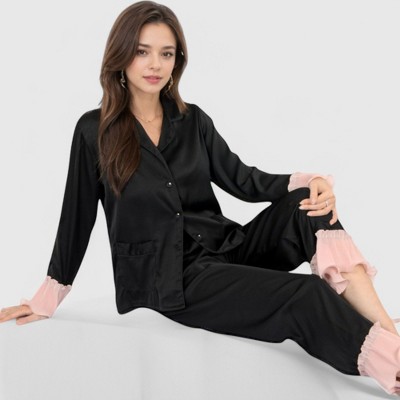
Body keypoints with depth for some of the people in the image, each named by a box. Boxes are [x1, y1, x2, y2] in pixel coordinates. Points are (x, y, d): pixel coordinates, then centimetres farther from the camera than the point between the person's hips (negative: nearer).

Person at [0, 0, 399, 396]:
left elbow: (242, 179, 7)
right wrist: (46, 300, 8)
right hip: (168, 279, -4)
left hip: (226, 249, 5)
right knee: (306, 295, -28)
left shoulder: (193, 121, 13)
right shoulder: (95, 130, 1)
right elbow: (77, 216, 6)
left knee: (305, 203, -25)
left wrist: (312, 184, -12)